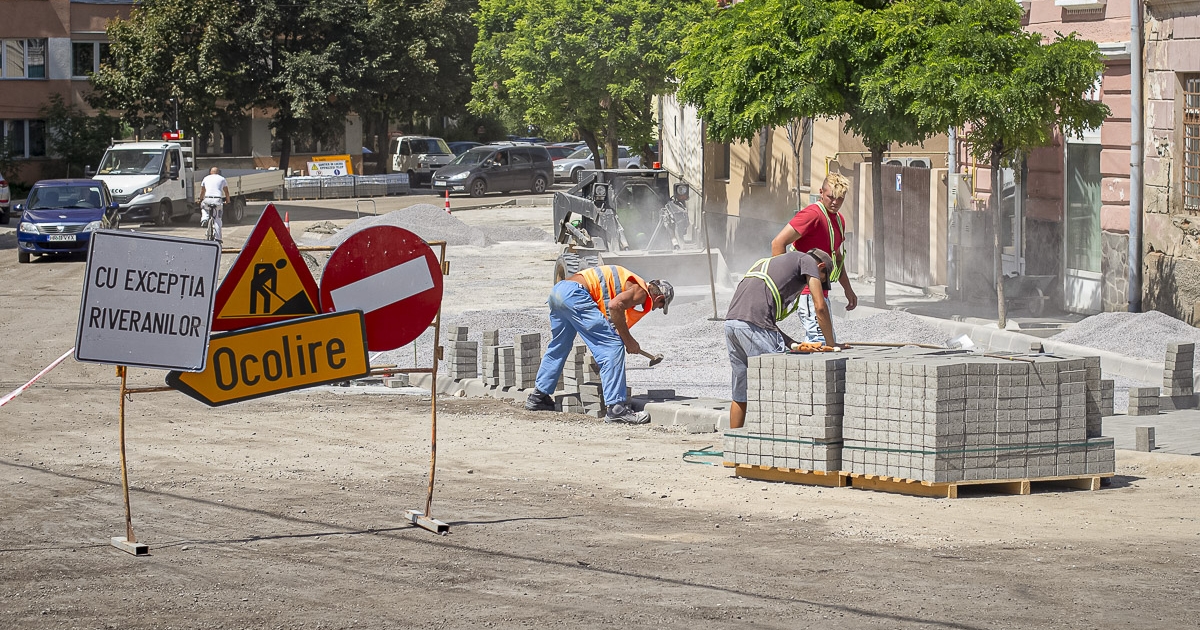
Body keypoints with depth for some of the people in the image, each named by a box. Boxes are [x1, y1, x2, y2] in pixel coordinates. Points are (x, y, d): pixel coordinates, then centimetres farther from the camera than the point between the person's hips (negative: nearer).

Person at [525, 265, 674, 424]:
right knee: (613, 346, -8)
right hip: (575, 294, -10)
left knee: (558, 348, 29)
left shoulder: (630, 285, 29)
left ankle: (538, 398, 42)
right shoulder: (641, 292, 1)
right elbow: (615, 305, -17)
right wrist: (628, 341, -8)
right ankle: (616, 408, -13)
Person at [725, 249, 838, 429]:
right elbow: (820, 307, 4)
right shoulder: (808, 261, 13)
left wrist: (793, 344, 19)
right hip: (754, 324, -8)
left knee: (740, 394, 16)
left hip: (731, 320, 8)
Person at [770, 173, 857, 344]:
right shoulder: (813, 214, -14)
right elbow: (778, 243, -19)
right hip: (807, 292, -10)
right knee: (822, 342, -17)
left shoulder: (839, 220, 16)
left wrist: (848, 290, 27)